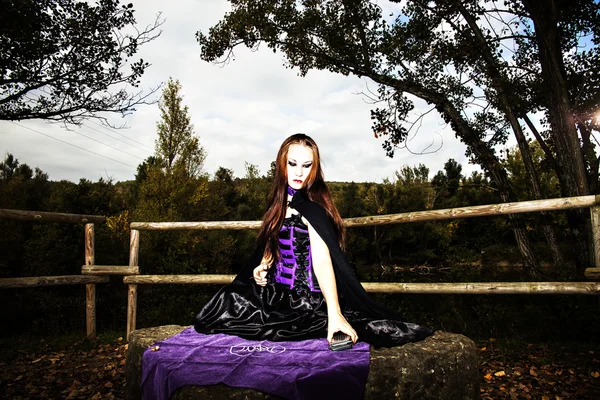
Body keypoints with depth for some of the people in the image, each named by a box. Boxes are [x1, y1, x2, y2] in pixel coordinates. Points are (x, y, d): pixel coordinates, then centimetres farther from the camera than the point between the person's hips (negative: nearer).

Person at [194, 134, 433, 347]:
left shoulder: (312, 208, -21)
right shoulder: (283, 200, 4)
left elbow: (322, 260, -32)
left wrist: (334, 313, -42)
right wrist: (263, 264, -2)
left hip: (305, 300, -9)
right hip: (281, 291, 9)